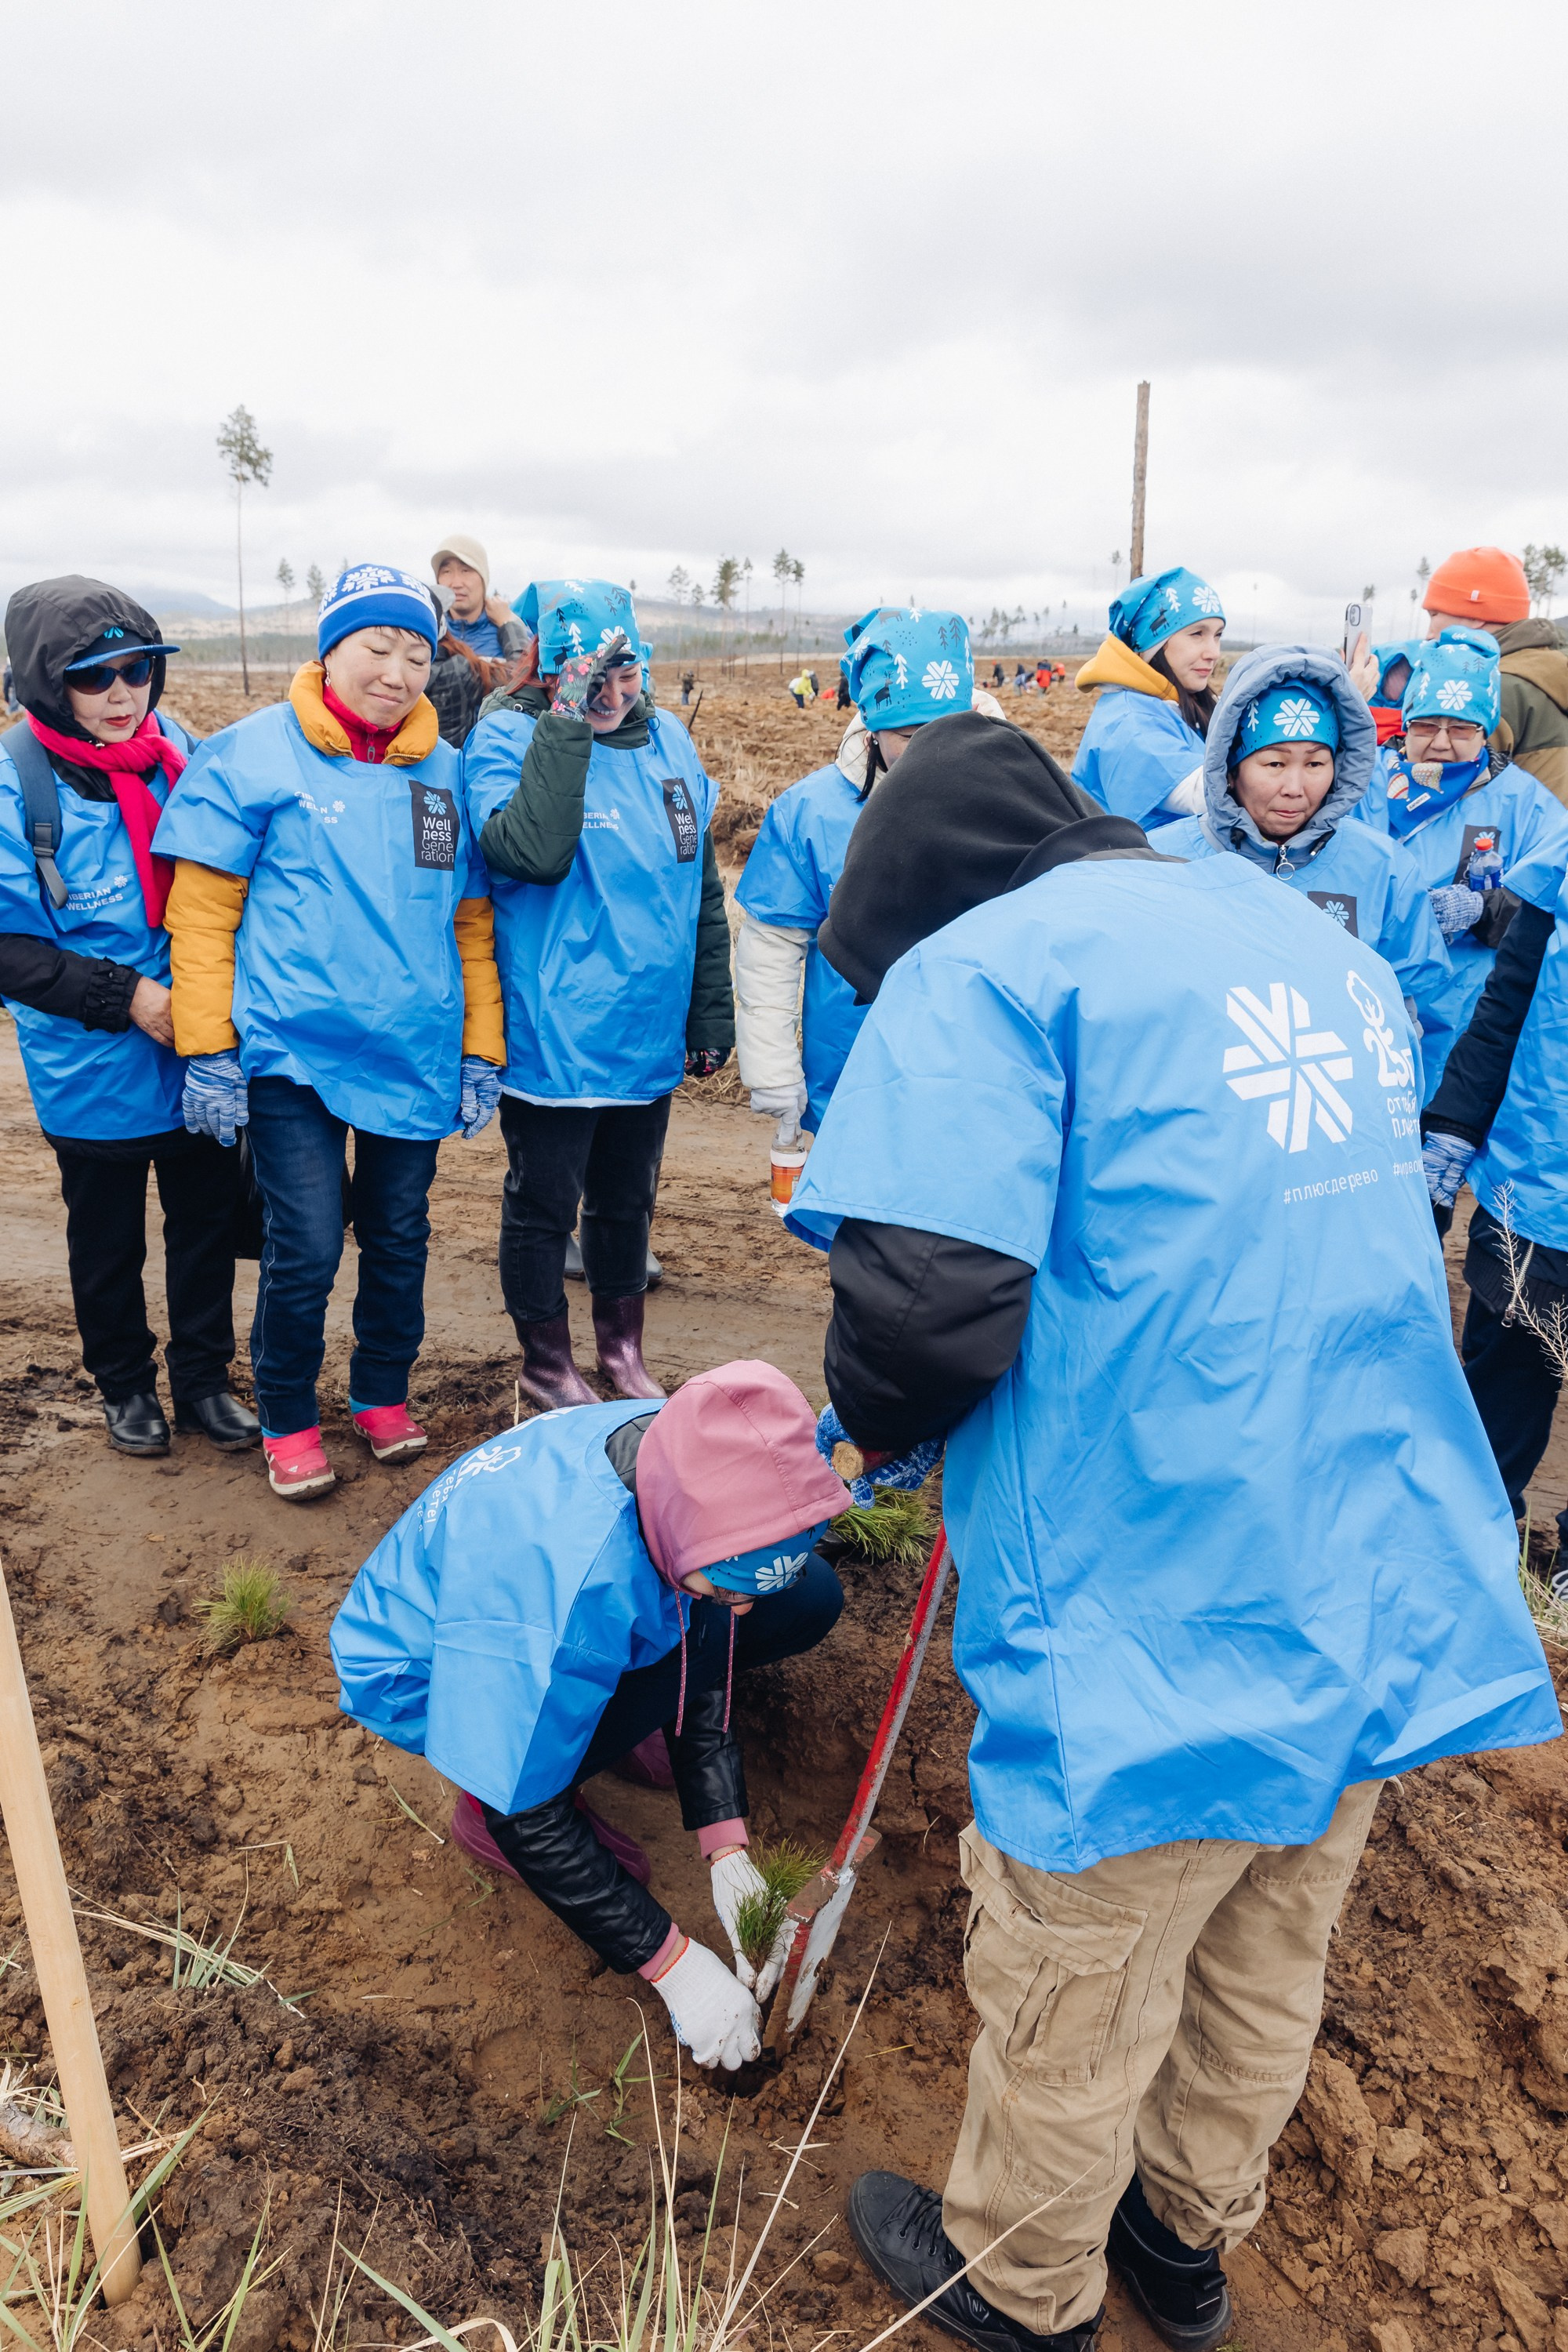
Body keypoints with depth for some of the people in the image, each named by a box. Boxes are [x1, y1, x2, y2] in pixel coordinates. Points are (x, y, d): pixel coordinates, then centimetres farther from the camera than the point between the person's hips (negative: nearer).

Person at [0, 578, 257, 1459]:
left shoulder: (179, 750, -4)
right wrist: (127, 997, -21)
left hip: (203, 1057, 3)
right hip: (95, 1073, -3)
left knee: (210, 1222, 15)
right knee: (109, 1243, 16)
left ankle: (204, 1379, 34)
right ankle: (126, 1385, 38)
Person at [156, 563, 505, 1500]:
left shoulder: (444, 772, 6)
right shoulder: (255, 756, -5)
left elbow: (472, 921, 10)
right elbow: (202, 912, -5)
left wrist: (482, 1049, 6)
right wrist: (208, 1051, -8)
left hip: (415, 1055, 4)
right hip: (293, 1052, -4)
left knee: (400, 1236, 13)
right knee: (306, 1245, -5)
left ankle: (384, 1394, 35)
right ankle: (288, 1420, 19)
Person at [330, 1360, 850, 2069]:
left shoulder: (682, 1460, -24)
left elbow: (701, 1660, -9)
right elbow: (528, 1818, -31)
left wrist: (729, 1856, -14)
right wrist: (674, 1963, -24)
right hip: (426, 1680, -5)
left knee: (808, 1599, -9)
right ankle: (482, 1804, -9)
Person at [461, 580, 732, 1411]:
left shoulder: (669, 740, 5)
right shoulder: (505, 737, -10)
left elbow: (703, 890, 12)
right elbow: (532, 853, -31)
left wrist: (711, 1015, 13)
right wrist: (570, 718, -29)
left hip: (649, 1033, 5)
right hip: (551, 1039, -5)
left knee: (626, 1199, 19)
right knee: (543, 1205, 9)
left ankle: (623, 1351, 38)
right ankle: (547, 1364, 29)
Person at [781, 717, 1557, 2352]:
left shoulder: (984, 966, -13)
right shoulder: (1325, 943, 11)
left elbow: (928, 1298, -25)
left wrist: (878, 1423, -2)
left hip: (1160, 1633, -7)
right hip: (1391, 1602, 8)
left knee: (1070, 2012, 19)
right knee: (1265, 1974, 28)